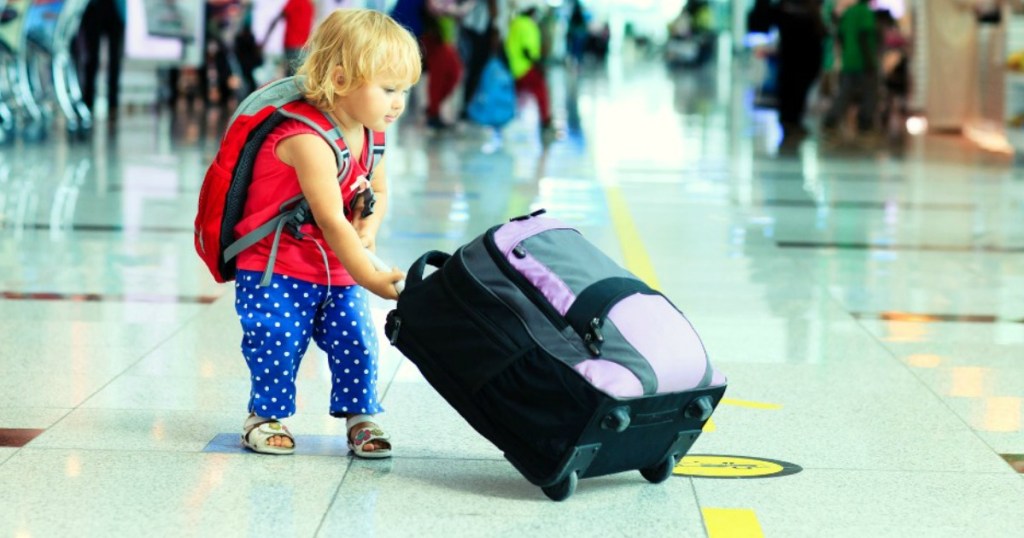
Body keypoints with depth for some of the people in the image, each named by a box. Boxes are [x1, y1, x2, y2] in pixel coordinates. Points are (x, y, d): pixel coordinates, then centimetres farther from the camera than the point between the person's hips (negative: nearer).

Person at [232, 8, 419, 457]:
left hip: (338, 274, 7)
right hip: (275, 272, -6)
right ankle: (265, 416, 12)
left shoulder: (369, 135, 1)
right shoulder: (308, 139, -26)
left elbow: (379, 192, 16)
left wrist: (368, 230, -7)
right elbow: (330, 219, -30)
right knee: (279, 341, -9)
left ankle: (359, 417, 10)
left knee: (356, 342, -4)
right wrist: (370, 277, -33)